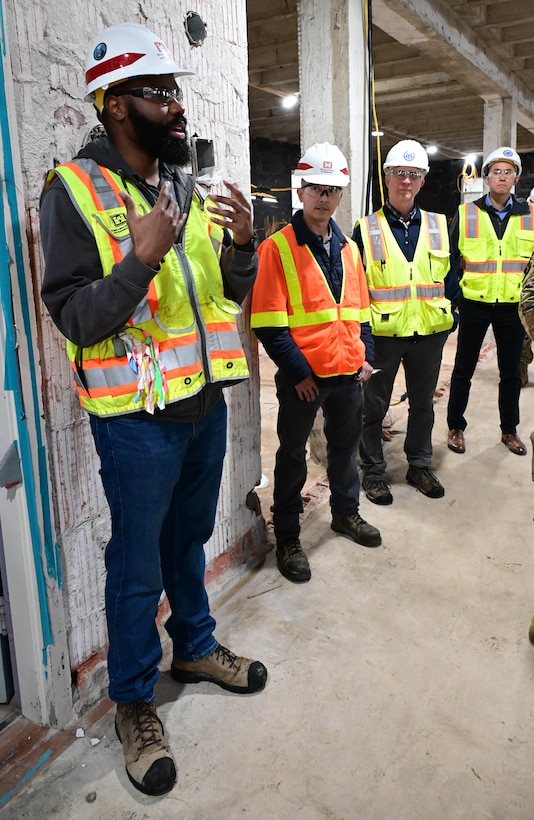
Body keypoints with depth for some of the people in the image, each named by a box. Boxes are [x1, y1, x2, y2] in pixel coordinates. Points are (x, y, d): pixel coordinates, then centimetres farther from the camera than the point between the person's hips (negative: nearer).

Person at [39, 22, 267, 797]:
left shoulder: (188, 189, 9)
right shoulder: (74, 189, -10)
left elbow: (231, 295, 11)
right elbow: (76, 318, -15)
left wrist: (242, 244, -7)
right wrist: (142, 259, -27)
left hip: (205, 402, 6)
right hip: (138, 417, -6)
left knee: (190, 538, 22)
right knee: (138, 565, 8)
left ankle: (195, 645, 45)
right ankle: (134, 704, 30)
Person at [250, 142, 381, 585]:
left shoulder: (349, 248, 11)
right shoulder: (277, 247, -9)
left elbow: (360, 310, 16)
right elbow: (269, 324, -15)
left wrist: (366, 357, 7)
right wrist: (298, 371, -16)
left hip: (349, 372, 6)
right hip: (303, 376, -6)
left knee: (346, 445, 20)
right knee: (293, 455, 7)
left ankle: (346, 512, 42)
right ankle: (287, 538, 22)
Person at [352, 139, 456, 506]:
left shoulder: (439, 226, 6)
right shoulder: (366, 229, -4)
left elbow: (450, 278, 10)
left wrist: (450, 318, 3)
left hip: (429, 334, 3)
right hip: (382, 333, -3)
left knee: (423, 403, 16)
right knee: (374, 405, 7)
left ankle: (420, 465, 33)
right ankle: (373, 471, 23)